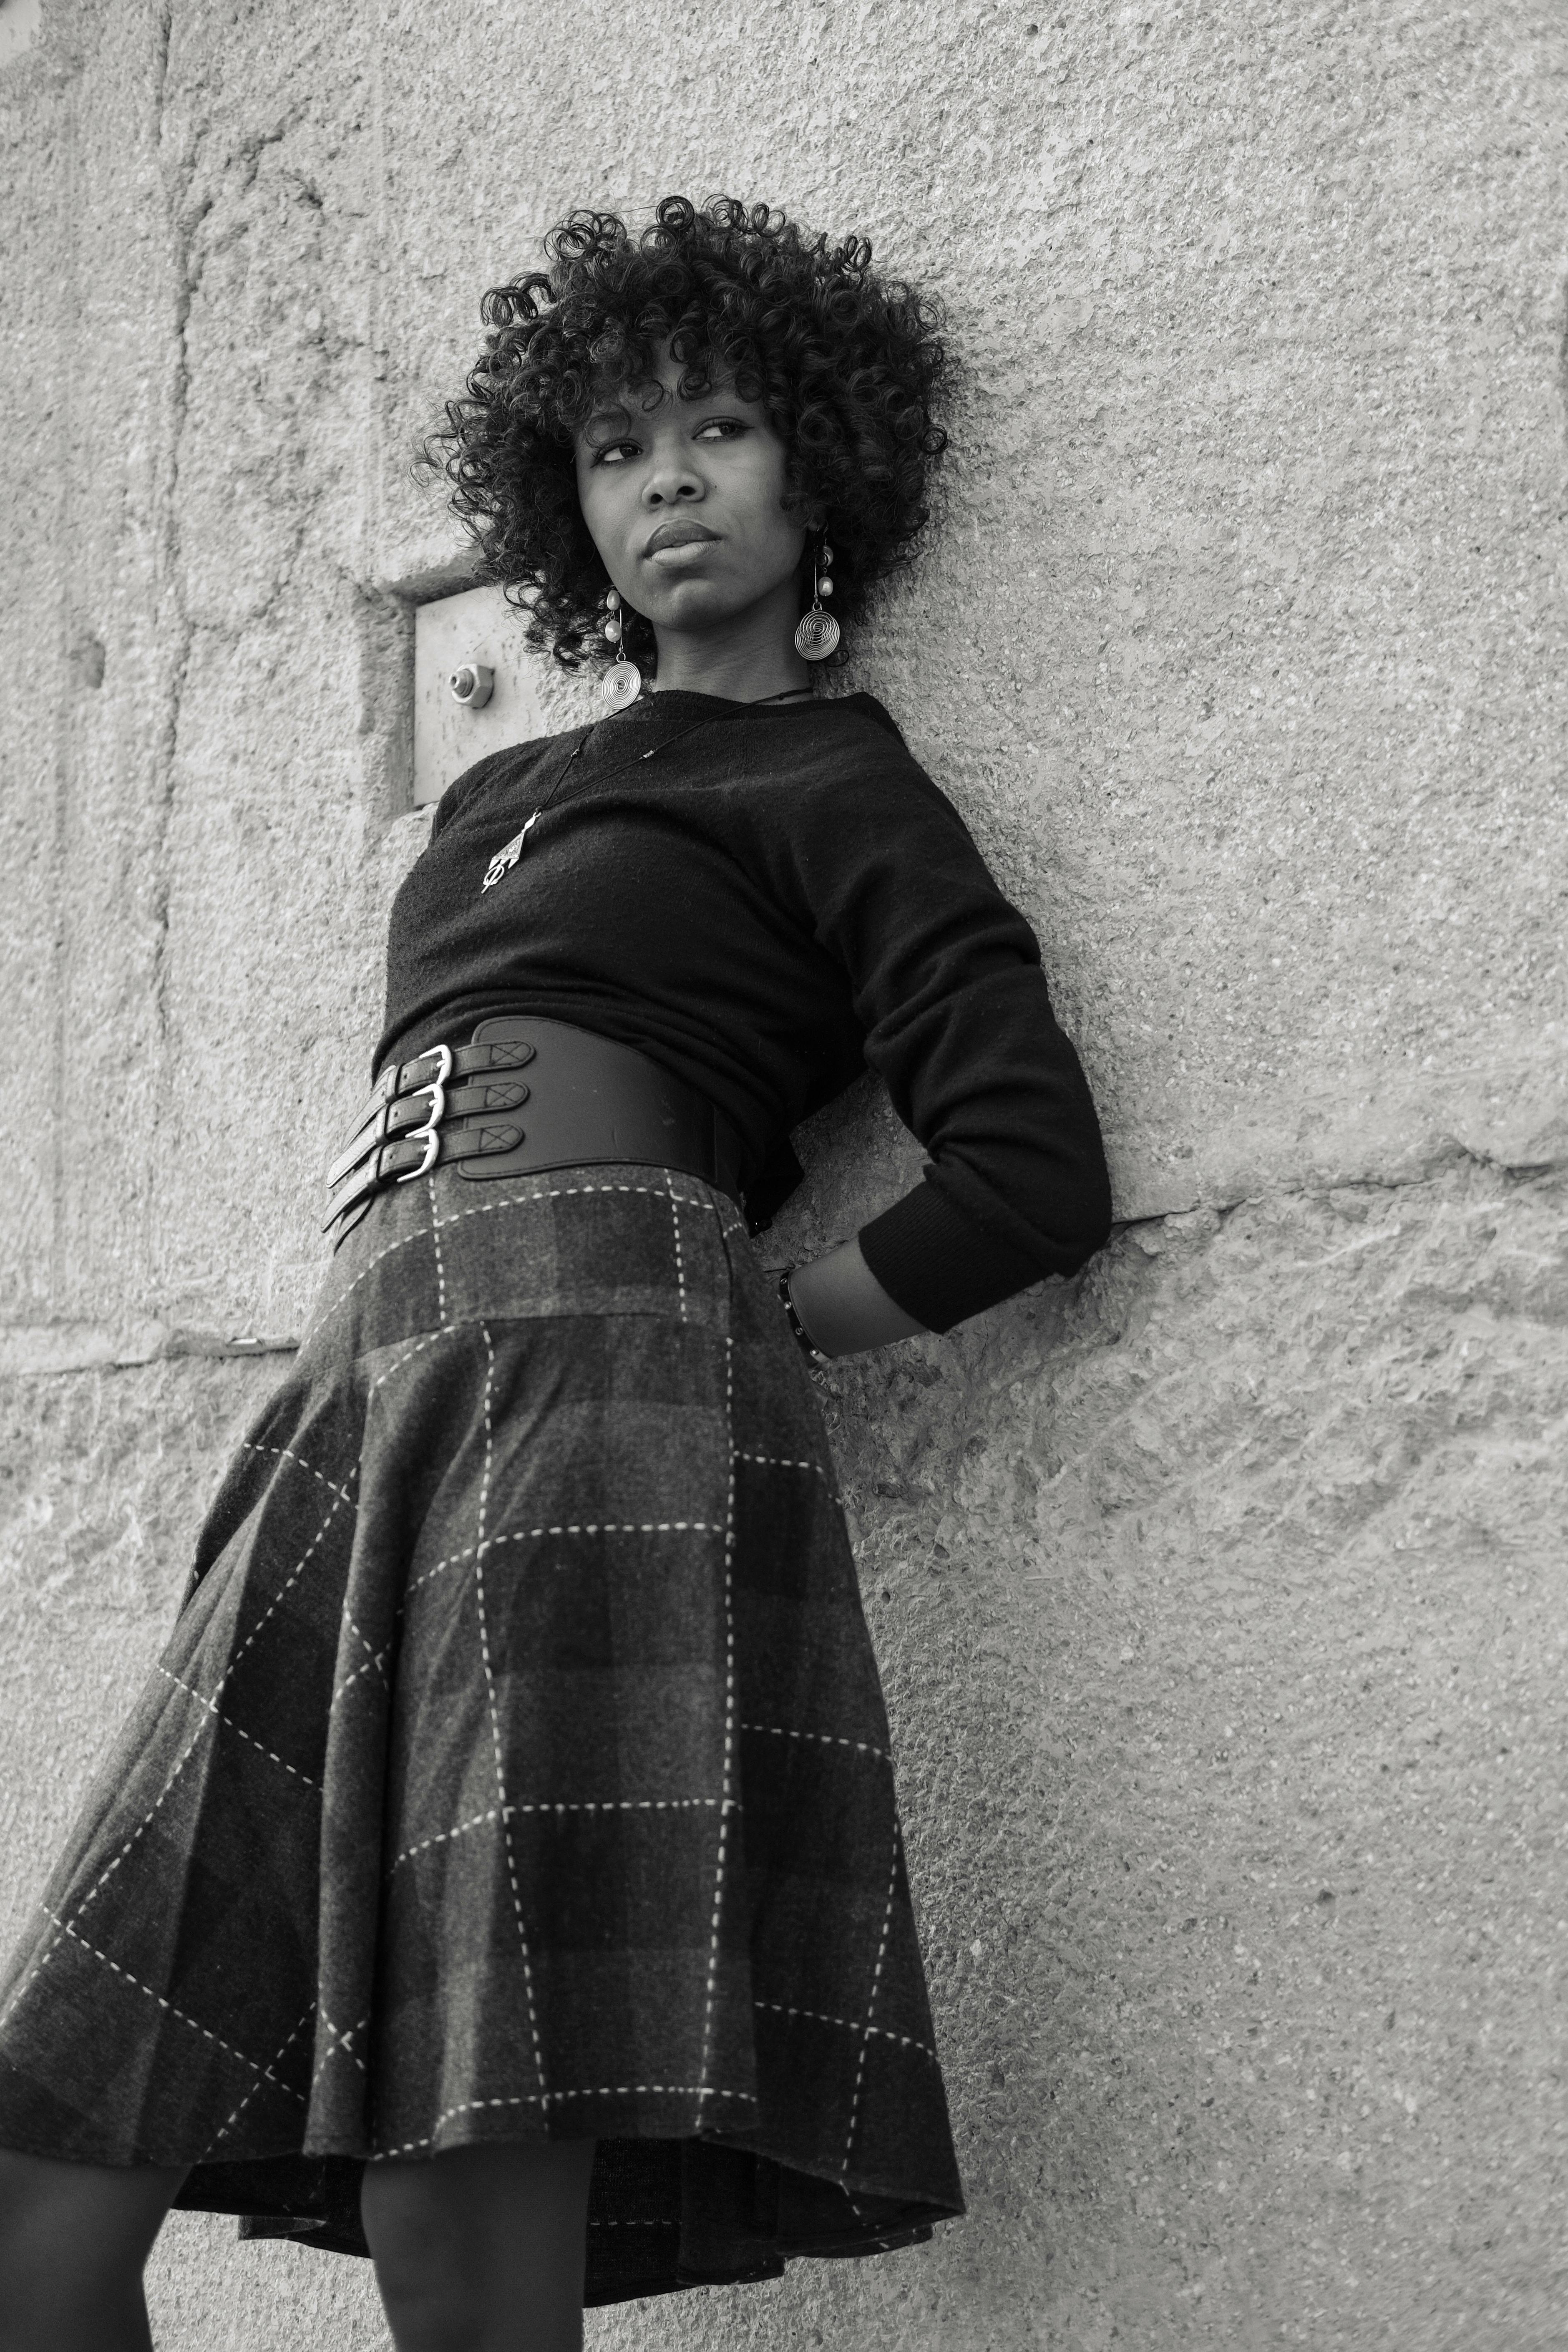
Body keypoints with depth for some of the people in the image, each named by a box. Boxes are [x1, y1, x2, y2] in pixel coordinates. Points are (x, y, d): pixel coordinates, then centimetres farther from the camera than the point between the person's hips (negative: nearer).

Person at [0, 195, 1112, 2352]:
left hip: (595, 1378, -7)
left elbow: (1035, 1175, 1)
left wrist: (723, 1325, 4)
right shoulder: (504, 793, 30)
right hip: (359, 1403, 7)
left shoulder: (838, 784, 11)